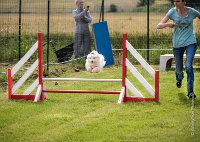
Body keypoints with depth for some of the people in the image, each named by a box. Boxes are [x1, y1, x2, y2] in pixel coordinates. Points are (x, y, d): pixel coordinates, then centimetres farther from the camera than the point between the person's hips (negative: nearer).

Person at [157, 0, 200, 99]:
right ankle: (179, 78, 51)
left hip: (190, 43, -1)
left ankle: (190, 91, -12)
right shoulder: (172, 12, -9)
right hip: (177, 44, 1)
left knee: (189, 66, -19)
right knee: (179, 69, 14)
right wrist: (168, 24, -32)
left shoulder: (192, 12, -8)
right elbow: (159, 26, -12)